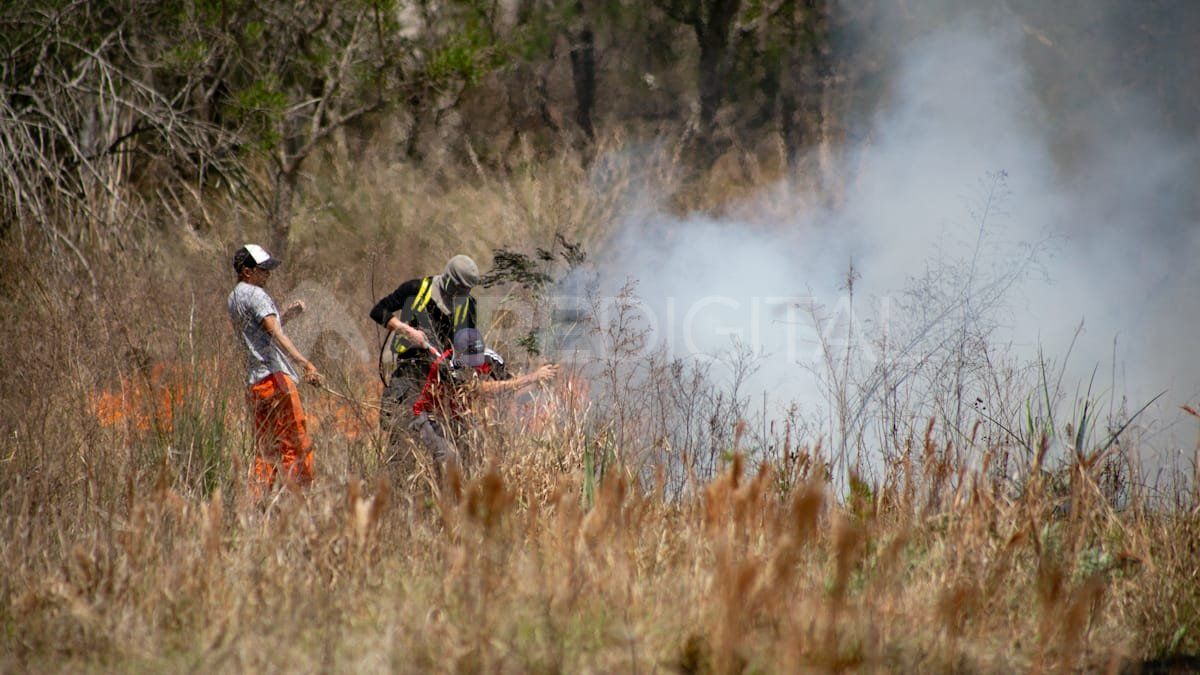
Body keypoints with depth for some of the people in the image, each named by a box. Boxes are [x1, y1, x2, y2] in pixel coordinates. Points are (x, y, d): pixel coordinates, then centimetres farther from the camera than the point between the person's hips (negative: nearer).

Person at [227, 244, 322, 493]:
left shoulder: (234, 298, 21)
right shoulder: (255, 294, -8)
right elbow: (275, 334, -20)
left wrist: (286, 315, 16)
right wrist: (305, 363, -27)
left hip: (255, 382, 10)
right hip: (274, 377, -10)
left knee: (265, 449, 10)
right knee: (297, 445, -10)